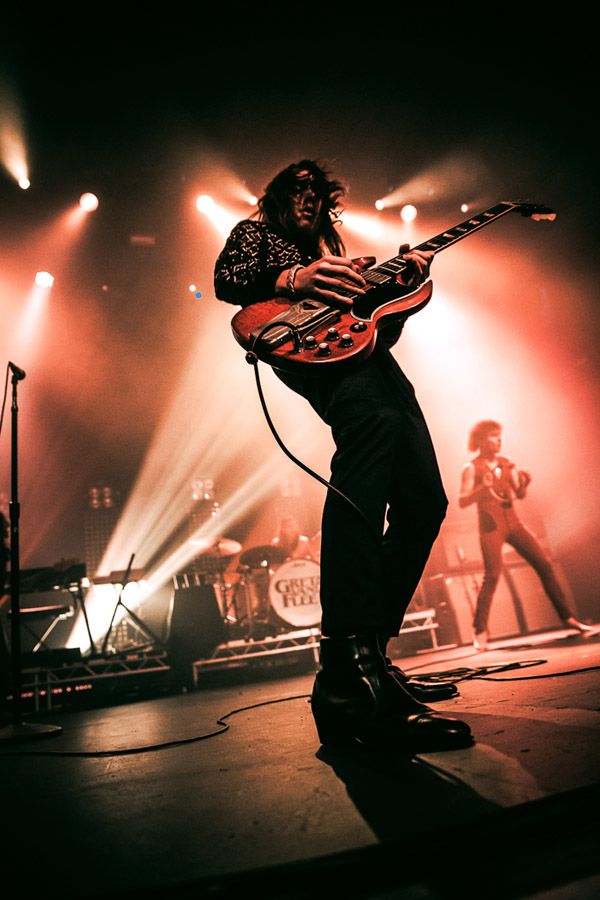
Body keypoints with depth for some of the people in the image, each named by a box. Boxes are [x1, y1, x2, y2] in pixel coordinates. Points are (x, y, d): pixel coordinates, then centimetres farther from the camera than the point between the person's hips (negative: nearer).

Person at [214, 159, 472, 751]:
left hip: (369, 353, 8)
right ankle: (350, 681, -51)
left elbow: (380, 324, 29)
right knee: (374, 420, -40)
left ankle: (370, 658, 0)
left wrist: (405, 283, 11)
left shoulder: (334, 259, 41)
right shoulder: (256, 233, 27)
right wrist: (292, 279, -12)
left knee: (424, 499, -8)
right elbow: (225, 280, 5)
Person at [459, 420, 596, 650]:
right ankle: (479, 632, -7)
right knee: (492, 576, -14)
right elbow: (462, 502, -10)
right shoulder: (471, 468, -3)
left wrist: (524, 483, -12)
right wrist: (483, 487, -26)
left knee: (545, 565, 0)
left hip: (513, 522, 5)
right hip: (490, 525, -5)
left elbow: (520, 495, 9)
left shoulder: (506, 464, 12)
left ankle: (568, 617, 10)